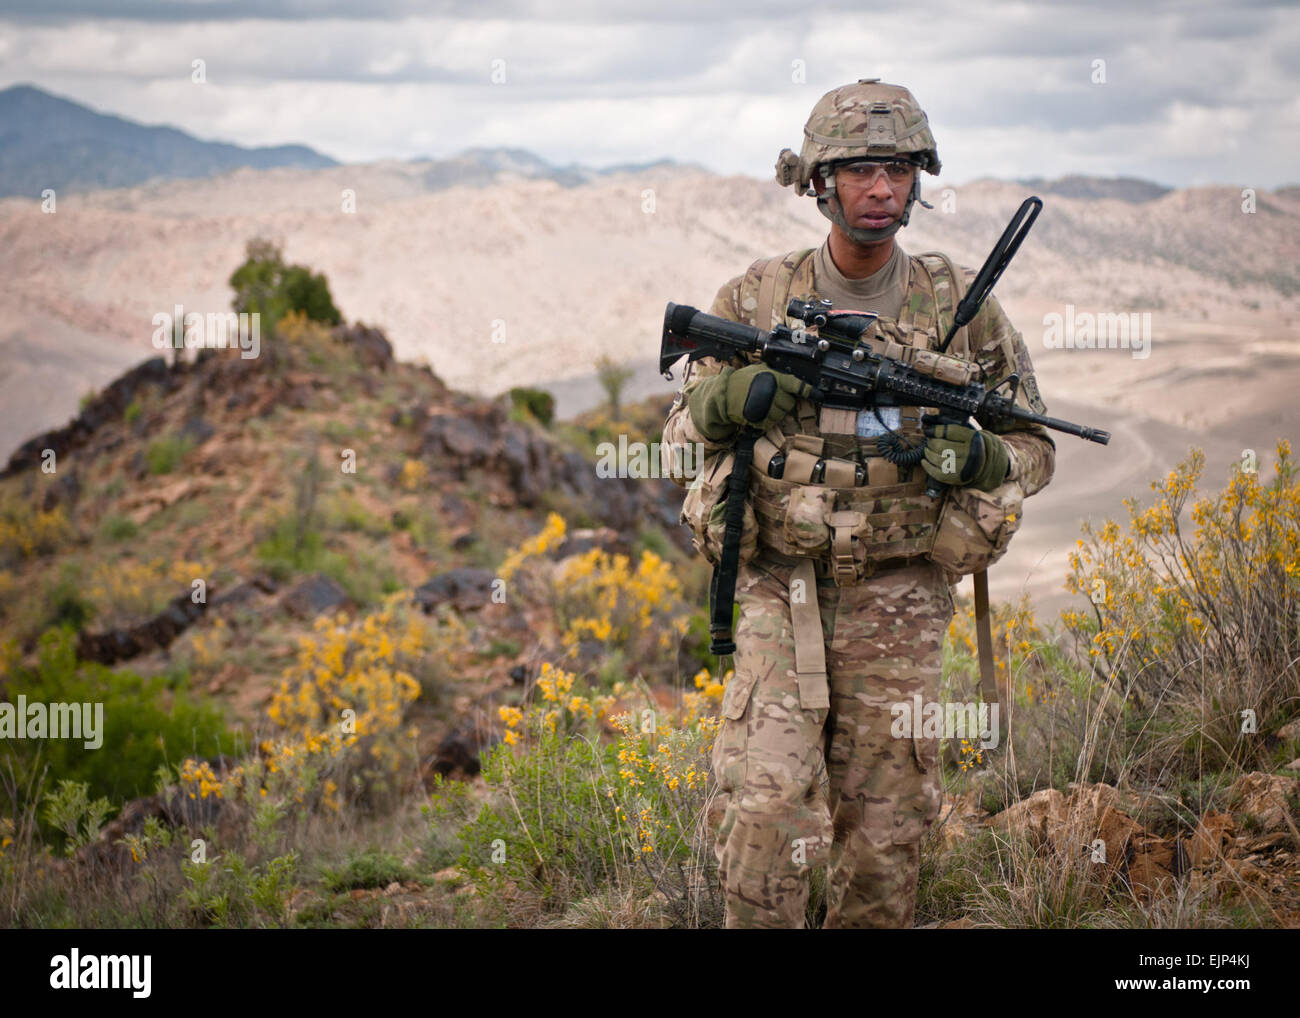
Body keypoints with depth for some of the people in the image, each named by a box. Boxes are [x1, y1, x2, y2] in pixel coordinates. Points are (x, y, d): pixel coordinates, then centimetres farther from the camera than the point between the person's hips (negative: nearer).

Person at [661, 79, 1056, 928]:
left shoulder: (959, 305, 1)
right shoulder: (756, 298, 1)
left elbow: (1036, 447, 9)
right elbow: (681, 441, 8)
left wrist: (977, 458, -14)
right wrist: (728, 399, -15)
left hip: (899, 603, 1)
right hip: (781, 593, 0)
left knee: (885, 835, 6)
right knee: (766, 812, -13)